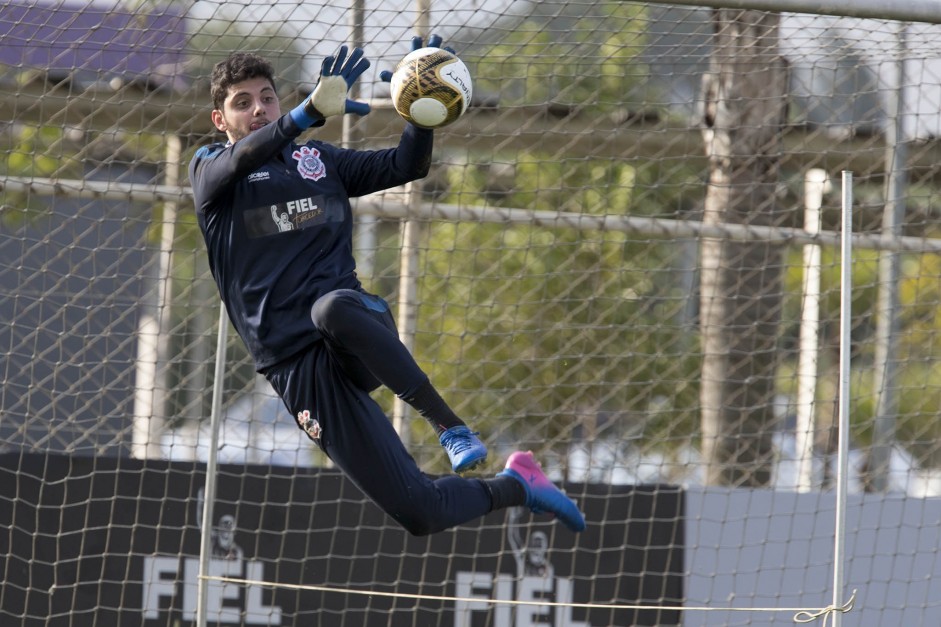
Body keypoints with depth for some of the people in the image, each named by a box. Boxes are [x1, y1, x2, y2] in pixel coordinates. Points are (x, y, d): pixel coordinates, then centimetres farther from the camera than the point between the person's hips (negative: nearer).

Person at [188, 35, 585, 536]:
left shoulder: (319, 160, 20)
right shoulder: (209, 167, 8)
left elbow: (405, 166, 16)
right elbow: (244, 158, -15)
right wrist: (311, 112, -34)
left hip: (355, 322, 2)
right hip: (299, 371, -2)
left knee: (330, 307, -41)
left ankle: (449, 426, -26)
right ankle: (513, 488, 17)